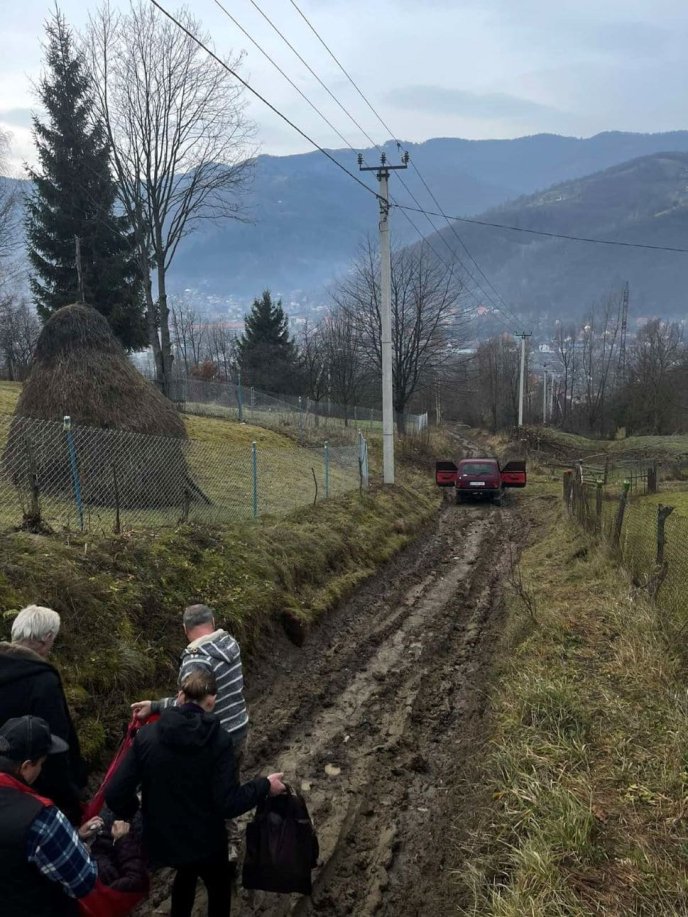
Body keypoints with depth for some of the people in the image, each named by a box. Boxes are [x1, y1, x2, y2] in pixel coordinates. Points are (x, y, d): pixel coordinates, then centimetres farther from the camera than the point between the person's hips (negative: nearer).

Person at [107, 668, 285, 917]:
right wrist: (265, 786, -6)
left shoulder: (147, 736, -14)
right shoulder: (218, 739, -21)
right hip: (205, 840, -3)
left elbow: (115, 794, -13)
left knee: (187, 871, 35)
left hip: (161, 838, 3)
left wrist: (131, 813, 9)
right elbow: (228, 804, -21)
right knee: (219, 887, 27)